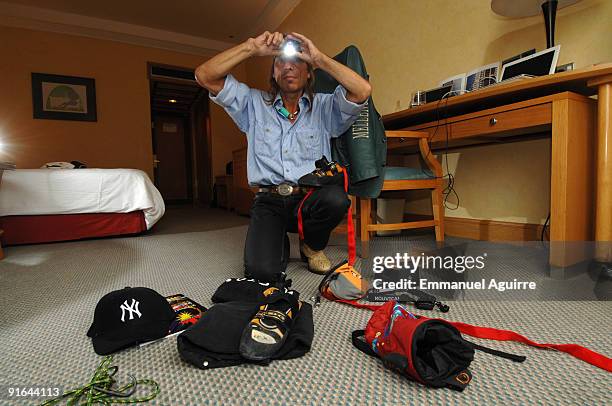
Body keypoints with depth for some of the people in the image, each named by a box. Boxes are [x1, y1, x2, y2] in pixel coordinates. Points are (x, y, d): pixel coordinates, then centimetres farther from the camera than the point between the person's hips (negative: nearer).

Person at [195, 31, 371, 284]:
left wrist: (319, 58, -9)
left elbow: (362, 91, -12)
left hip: (311, 199, 1)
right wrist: (252, 48, -6)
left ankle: (312, 246, 2)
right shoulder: (254, 104, 9)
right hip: (269, 201, 0)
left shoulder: (325, 107, 6)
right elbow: (204, 76, 1)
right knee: (261, 271, -23)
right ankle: (280, 243, 18)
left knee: (335, 198, -35)